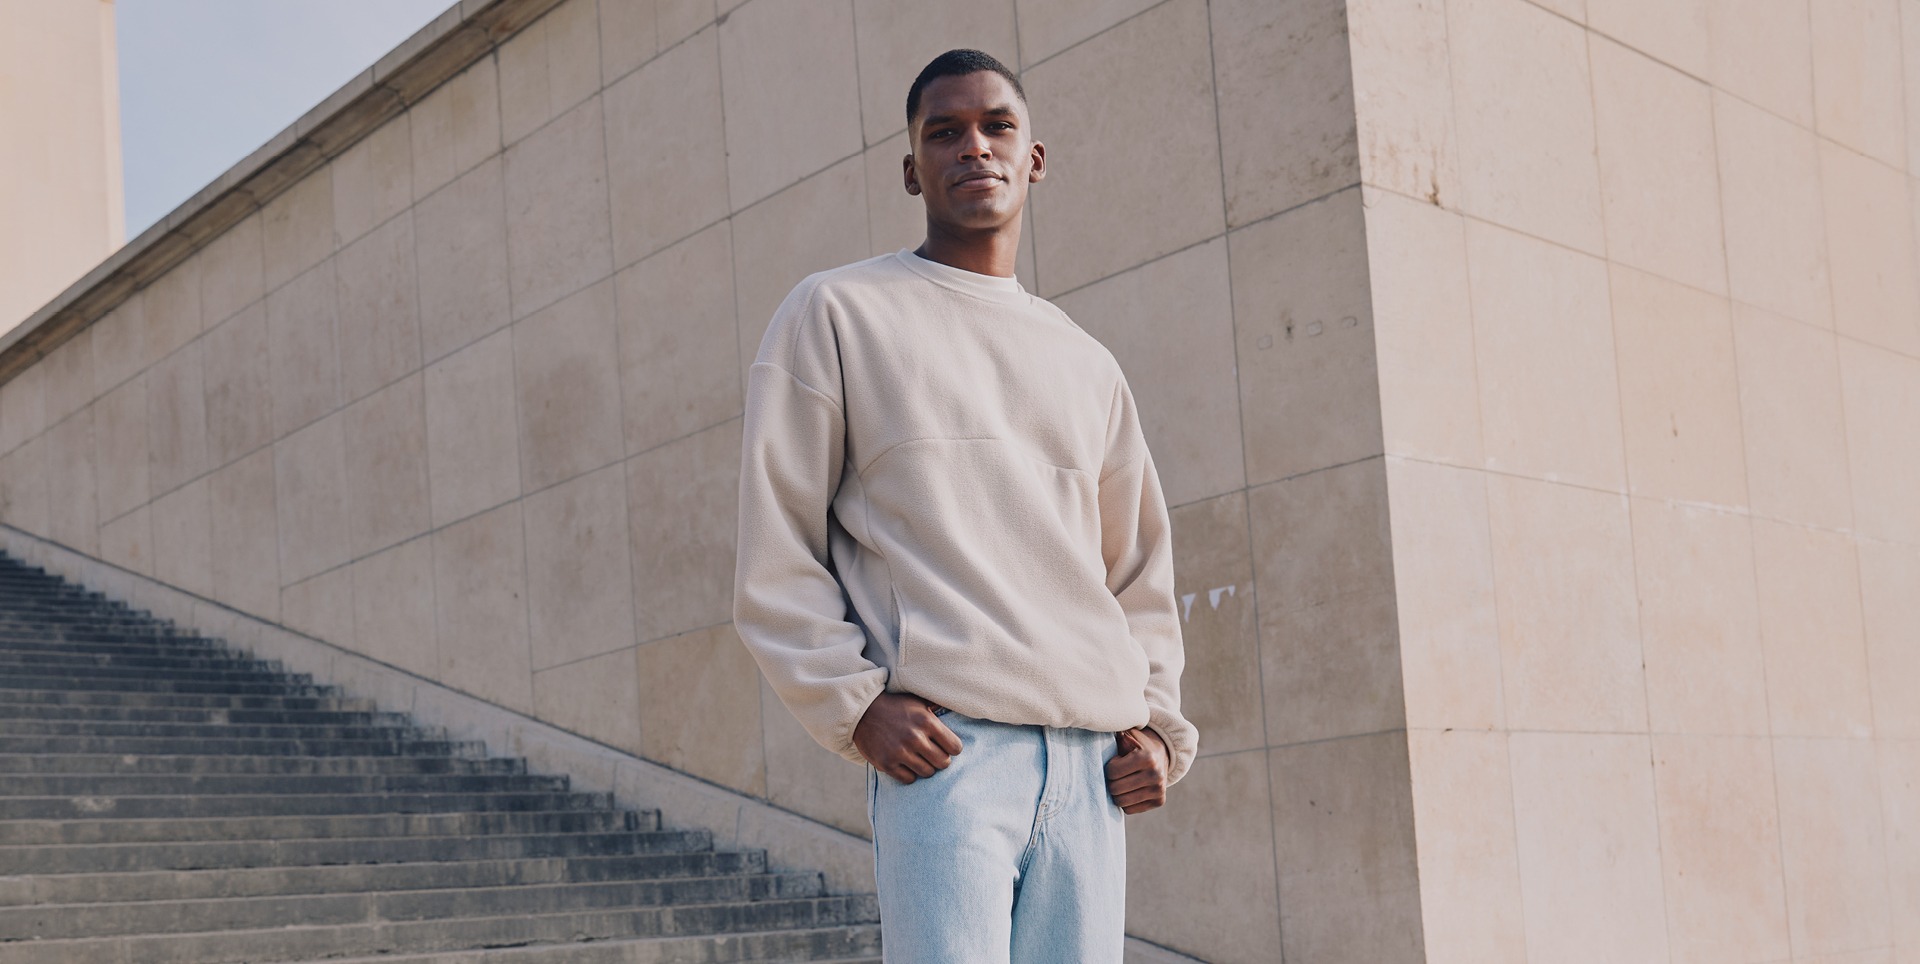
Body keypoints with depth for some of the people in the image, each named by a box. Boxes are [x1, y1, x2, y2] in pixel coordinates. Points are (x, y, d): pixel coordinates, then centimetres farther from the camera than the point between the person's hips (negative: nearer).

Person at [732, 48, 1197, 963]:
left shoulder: (1088, 366, 21)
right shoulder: (836, 313, 8)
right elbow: (774, 561, 3)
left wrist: (1156, 722, 11)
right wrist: (855, 703, -9)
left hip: (1092, 761, 5)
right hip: (941, 748, -5)